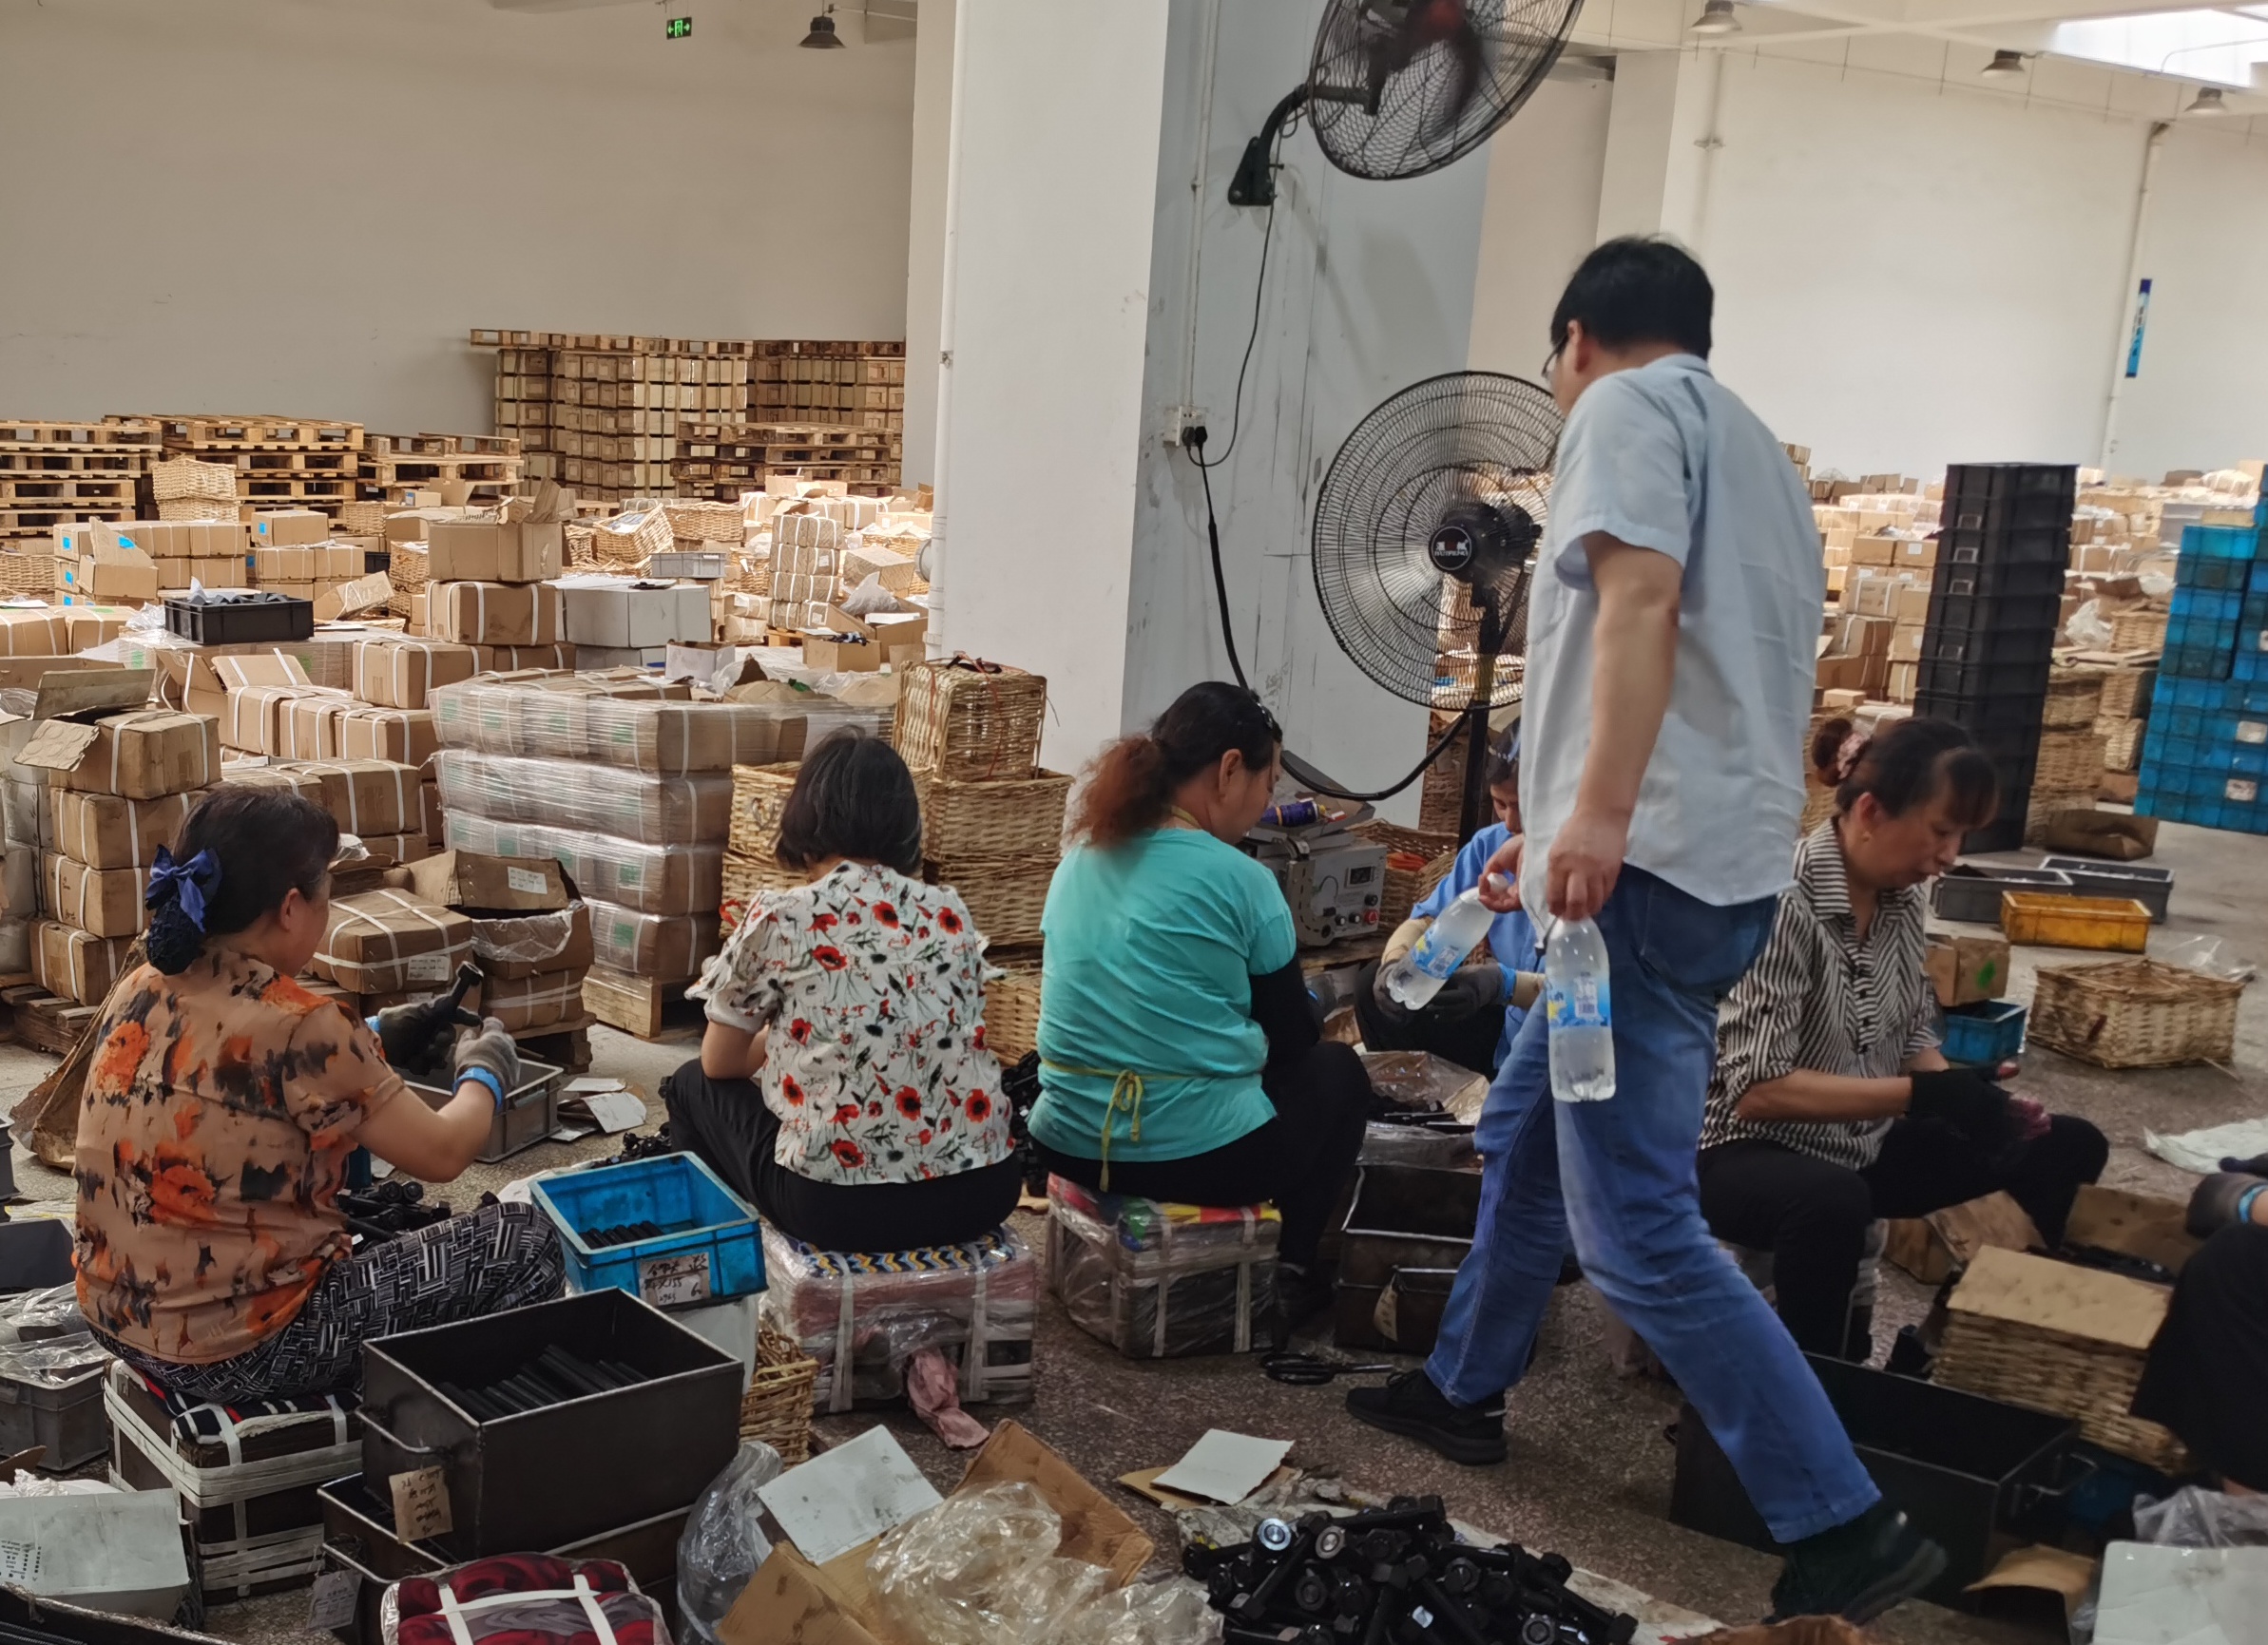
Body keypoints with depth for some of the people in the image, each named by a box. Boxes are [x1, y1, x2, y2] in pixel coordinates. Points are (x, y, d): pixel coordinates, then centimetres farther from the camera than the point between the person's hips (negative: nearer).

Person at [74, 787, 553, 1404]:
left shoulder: (139, 991, -1)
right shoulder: (295, 1024, -23)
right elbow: (442, 1154, -12)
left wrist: (374, 1038, 16)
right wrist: (484, 1076, 7)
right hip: (241, 1353, -8)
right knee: (525, 1241, 2)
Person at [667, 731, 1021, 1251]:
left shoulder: (779, 917, -3)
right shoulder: (950, 912, 8)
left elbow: (720, 1062, 9)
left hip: (840, 1205, -4)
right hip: (982, 1190, 4)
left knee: (693, 1087, 23)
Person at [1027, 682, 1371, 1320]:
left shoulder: (1080, 862, 6)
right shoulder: (1241, 882, -12)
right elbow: (1293, 1035, 0)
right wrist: (1308, 1005, 24)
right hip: (1199, 1158, -6)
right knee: (1338, 1070, 23)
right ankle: (1287, 1270, 21)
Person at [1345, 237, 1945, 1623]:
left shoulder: (1631, 406, -3)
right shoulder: (1758, 455, 25)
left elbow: (1641, 601, -21)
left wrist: (1600, 816, -31)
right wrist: (1557, 835, 37)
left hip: (1654, 869, -10)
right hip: (1725, 865, 10)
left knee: (1637, 1227, -9)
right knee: (1525, 1132, 23)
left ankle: (1846, 1528, -5)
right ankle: (1465, 1391, 36)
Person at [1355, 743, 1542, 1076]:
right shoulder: (1490, 845, 1)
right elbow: (1427, 920, 1)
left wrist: (1505, 984, -42)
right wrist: (1394, 963, -22)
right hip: (1506, 1028, 6)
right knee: (1374, 985, -5)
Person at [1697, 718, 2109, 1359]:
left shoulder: (1902, 899, 0)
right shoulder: (1783, 902, -24)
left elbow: (1912, 1035, 10)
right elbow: (1756, 1088, -28)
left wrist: (1968, 1095, -10)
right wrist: (1921, 1095, -29)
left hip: (1863, 1143, 8)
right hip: (1750, 1151, -8)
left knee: (2066, 1147, 5)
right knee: (1832, 1202, -40)